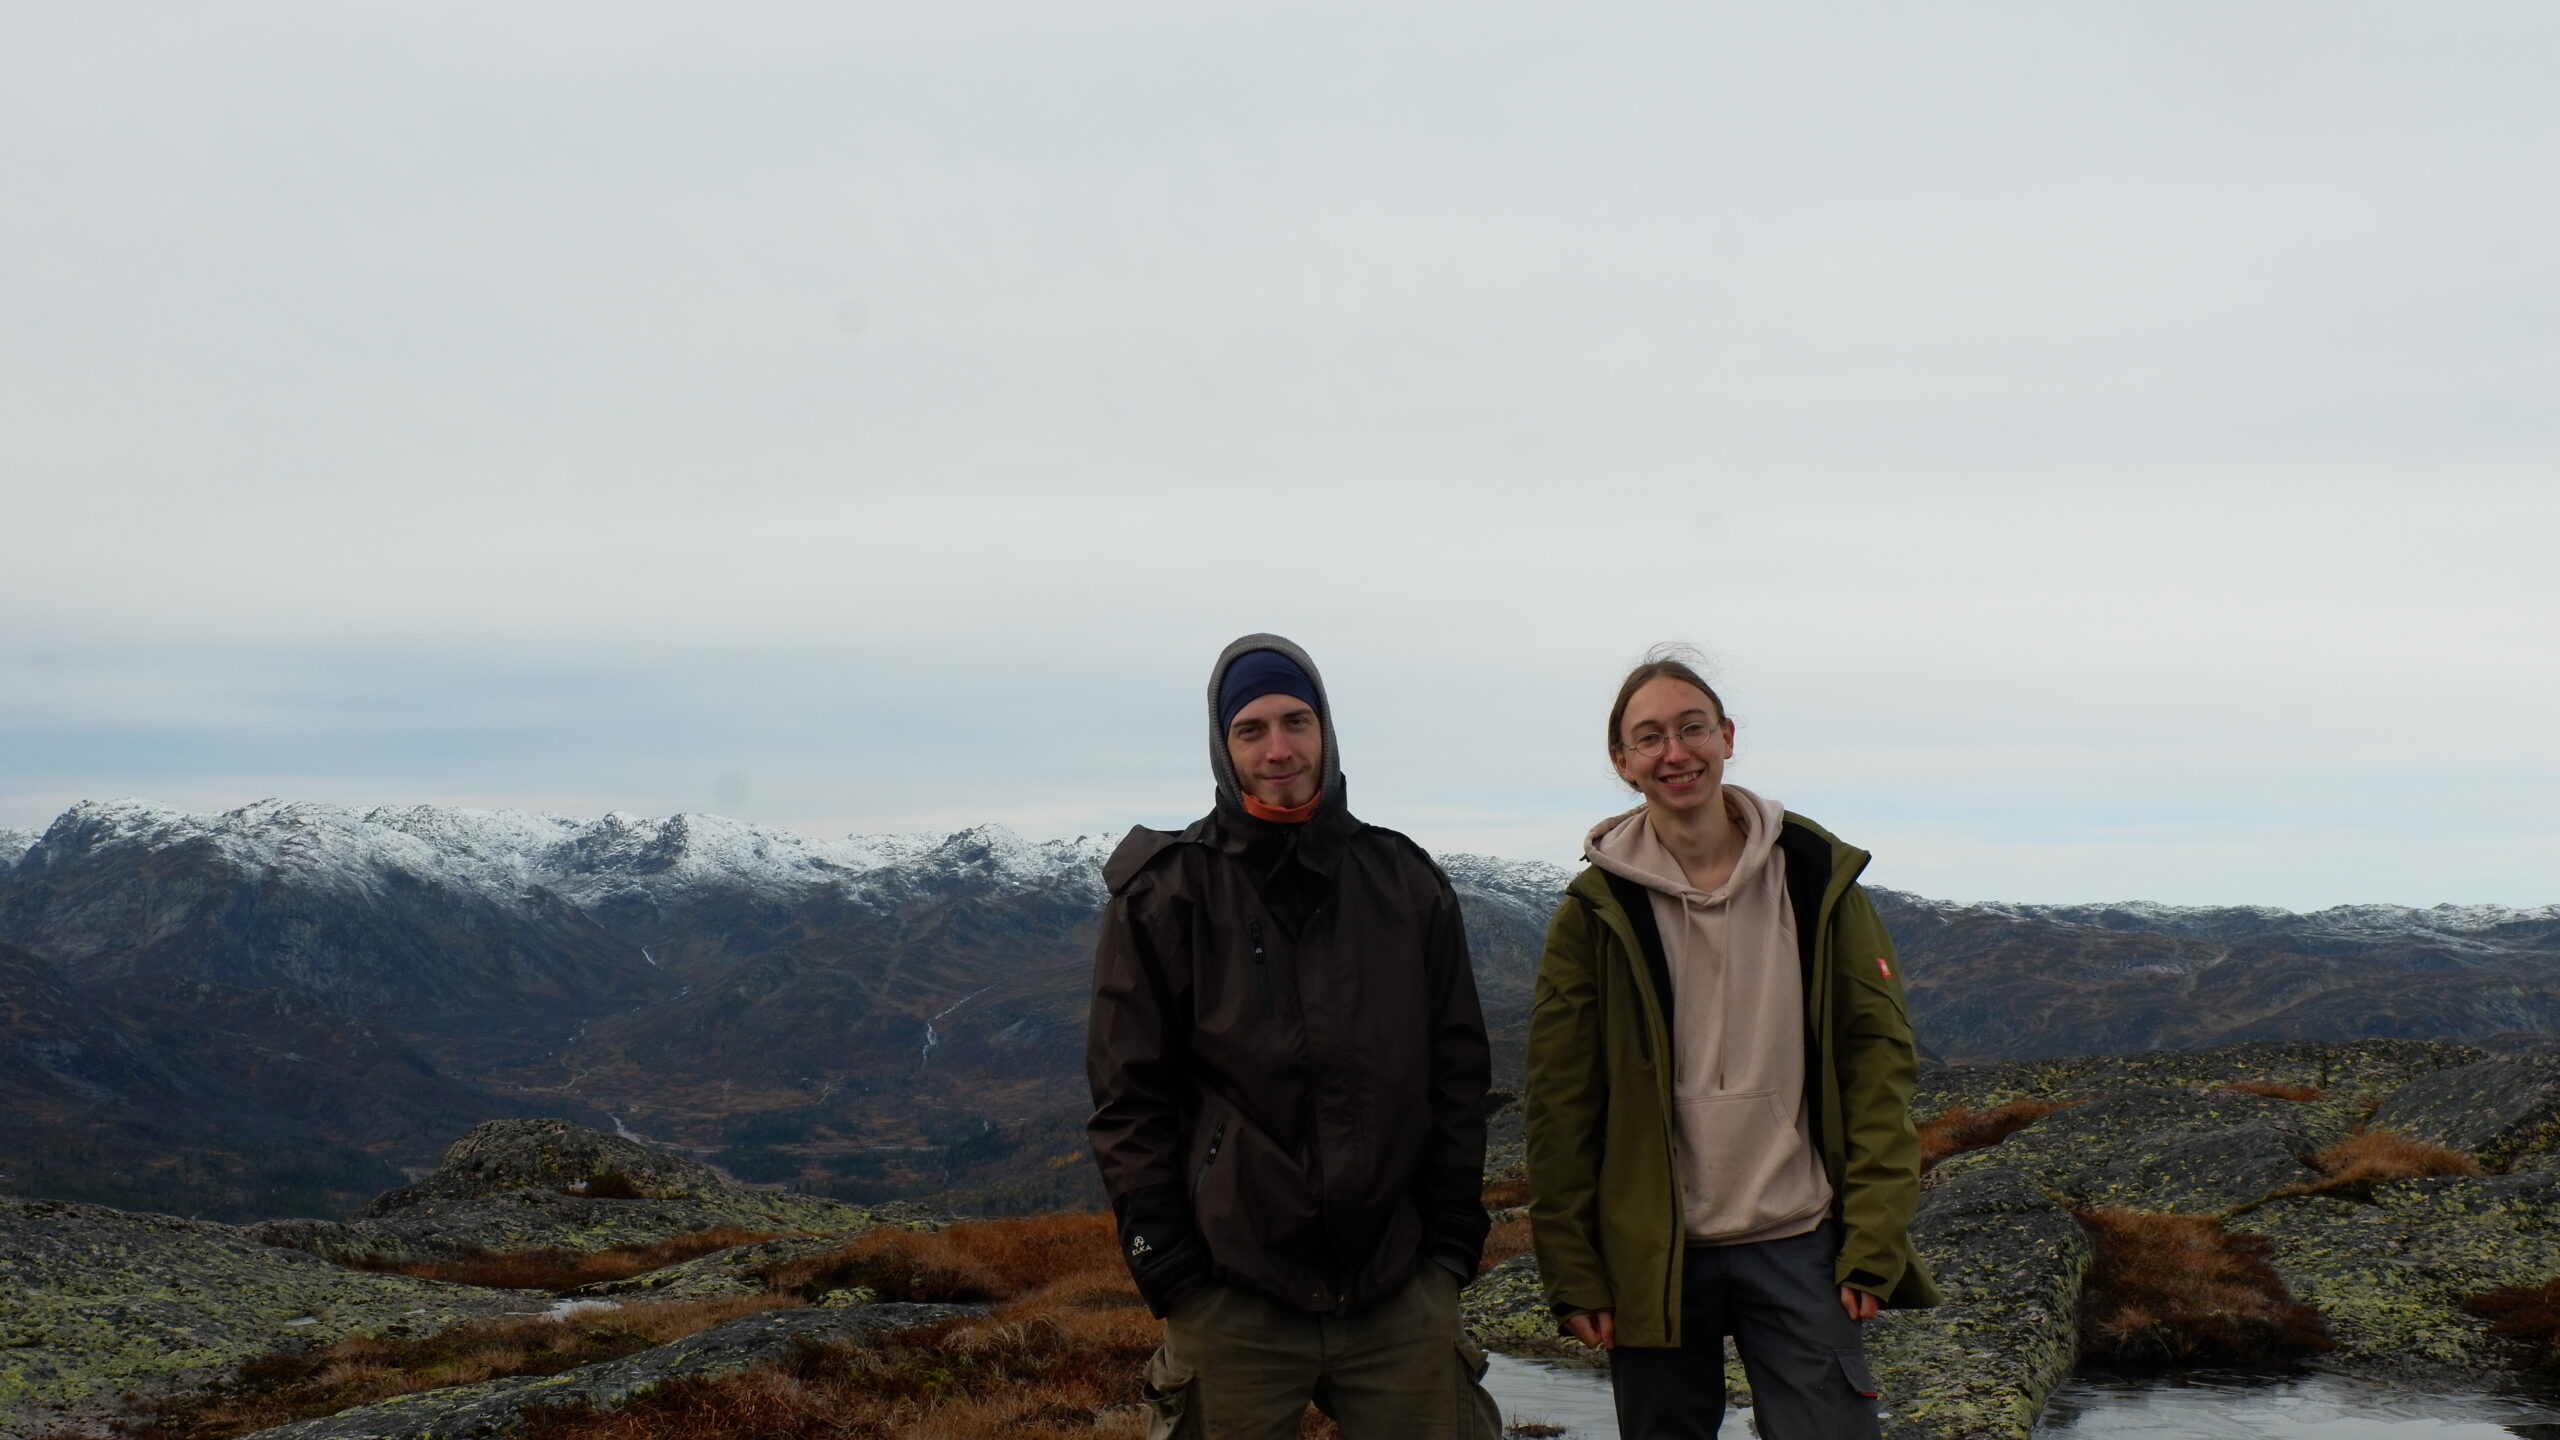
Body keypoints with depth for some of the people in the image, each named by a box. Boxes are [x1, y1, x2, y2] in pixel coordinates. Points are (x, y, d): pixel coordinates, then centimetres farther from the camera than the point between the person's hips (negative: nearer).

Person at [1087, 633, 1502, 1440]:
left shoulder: (1410, 886, 7)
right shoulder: (1163, 896, -1)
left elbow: (1458, 1078, 9)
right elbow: (1130, 1100, -2)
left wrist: (1453, 1244, 4)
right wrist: (1171, 1272, -6)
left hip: (1401, 1291, 2)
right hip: (1231, 1299, -2)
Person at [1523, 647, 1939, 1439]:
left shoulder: (1817, 877, 1)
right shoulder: (1597, 909, -1)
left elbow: (1877, 1055, 0)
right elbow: (1560, 1101, -1)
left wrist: (1874, 1238, -6)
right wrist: (1572, 1270, -3)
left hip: (1798, 1246, 0)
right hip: (1651, 1255, 0)